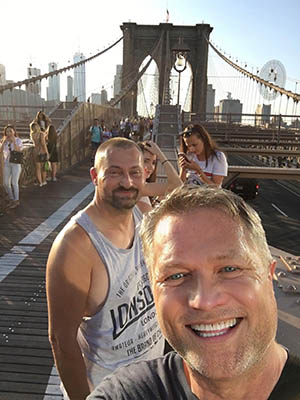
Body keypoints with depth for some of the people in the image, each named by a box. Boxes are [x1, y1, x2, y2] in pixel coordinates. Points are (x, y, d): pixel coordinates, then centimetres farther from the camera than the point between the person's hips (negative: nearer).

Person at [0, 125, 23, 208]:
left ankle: (16, 201, 8)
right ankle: (12, 199, 22)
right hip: (7, 164, 5)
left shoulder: (18, 140, -7)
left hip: (16, 163, -4)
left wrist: (13, 140, -27)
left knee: (14, 183, -8)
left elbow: (17, 151, -23)